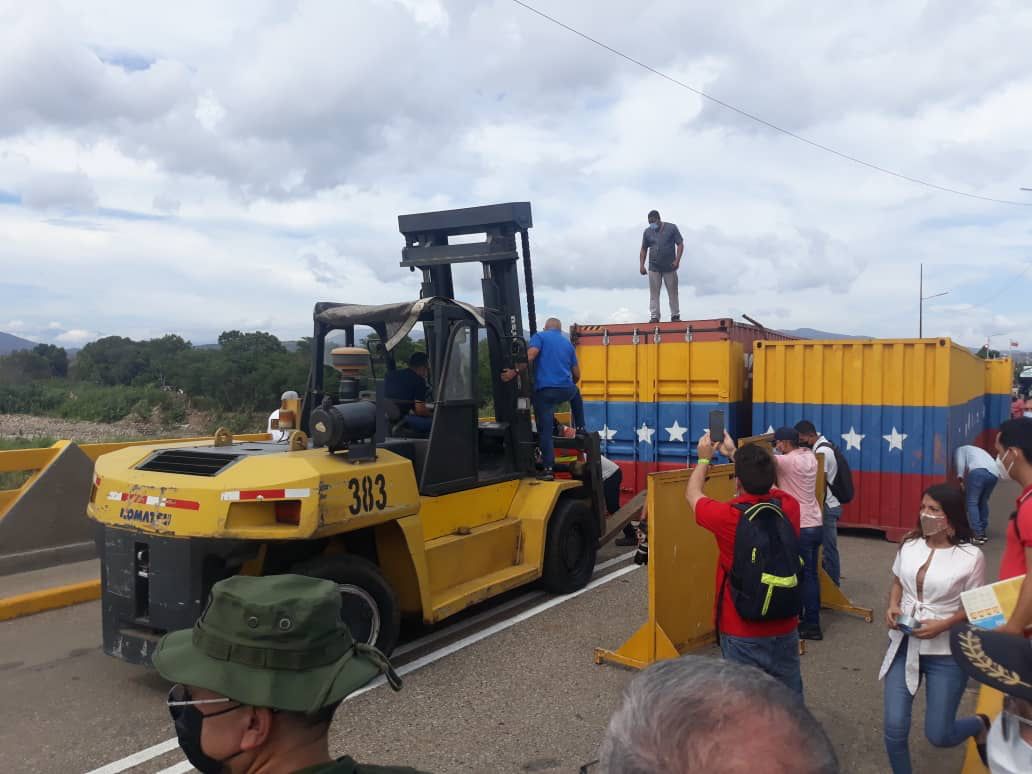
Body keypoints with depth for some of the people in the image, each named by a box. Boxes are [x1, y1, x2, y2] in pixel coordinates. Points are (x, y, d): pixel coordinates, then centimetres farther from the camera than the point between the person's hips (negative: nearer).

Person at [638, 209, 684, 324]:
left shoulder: (671, 228, 1)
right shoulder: (647, 232, 8)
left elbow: (680, 244, 0)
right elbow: (643, 250, 12)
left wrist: (677, 260, -11)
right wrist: (642, 265, 3)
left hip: (670, 267, -2)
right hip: (654, 268, 2)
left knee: (673, 292, 3)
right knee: (654, 293, 0)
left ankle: (675, 316, 11)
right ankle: (654, 316, 3)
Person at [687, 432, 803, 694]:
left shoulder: (727, 516, -21)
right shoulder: (789, 506, -10)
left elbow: (692, 495, 0)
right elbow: (765, 484, 14)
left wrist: (704, 459, 15)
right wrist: (735, 454, 23)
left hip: (742, 631, -4)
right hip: (785, 626, 4)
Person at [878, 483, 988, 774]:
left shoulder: (971, 556, -14)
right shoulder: (909, 545, -2)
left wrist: (942, 625, -20)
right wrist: (892, 607, -7)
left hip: (946, 654, -3)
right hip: (904, 646, 4)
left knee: (938, 736, 7)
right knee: (894, 728, 0)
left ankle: (979, 724, 40)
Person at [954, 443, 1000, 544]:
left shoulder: (960, 449, 27)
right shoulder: (979, 451, 44)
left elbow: (961, 463, 7)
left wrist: (960, 478, 0)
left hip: (978, 471, -7)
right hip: (994, 474, 7)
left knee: (972, 503, -4)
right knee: (983, 502, 20)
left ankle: (977, 536, -12)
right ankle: (982, 533, 19)